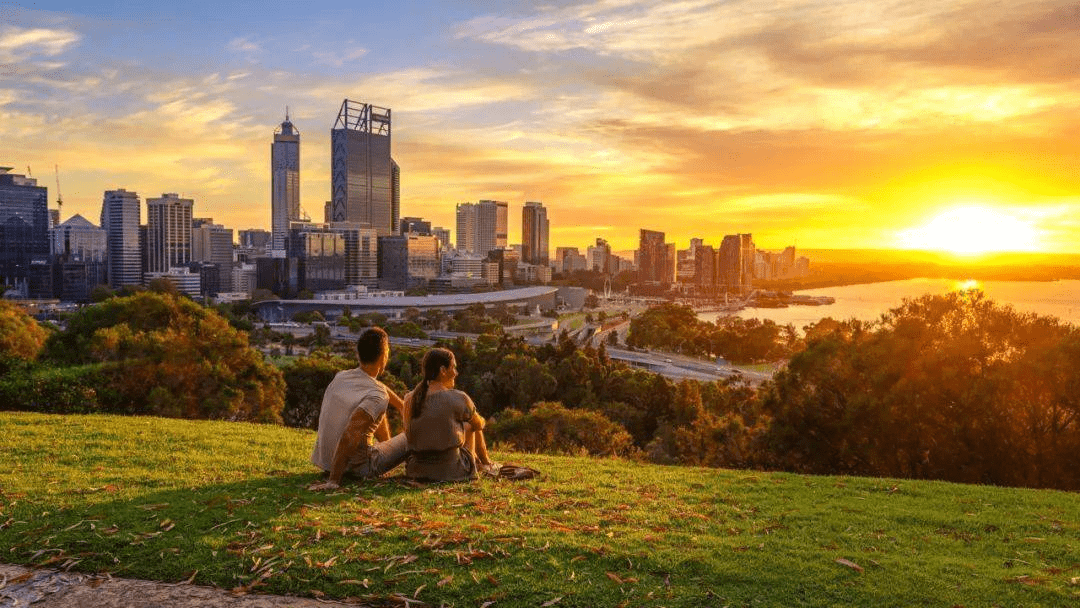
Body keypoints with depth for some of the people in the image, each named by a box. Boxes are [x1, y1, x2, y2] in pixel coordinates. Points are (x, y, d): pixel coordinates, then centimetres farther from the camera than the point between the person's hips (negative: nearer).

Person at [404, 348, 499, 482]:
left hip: (415, 470, 5)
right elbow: (479, 425, 7)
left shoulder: (410, 398, -2)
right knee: (469, 425, 19)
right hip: (450, 472, -5)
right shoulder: (458, 399, -13)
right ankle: (486, 463, 41)